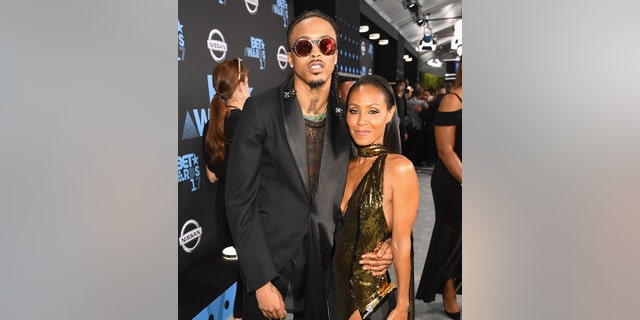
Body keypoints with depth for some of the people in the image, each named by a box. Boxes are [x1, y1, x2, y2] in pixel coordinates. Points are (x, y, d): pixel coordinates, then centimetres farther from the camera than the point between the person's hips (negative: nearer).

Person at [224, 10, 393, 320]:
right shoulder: (261, 109, -10)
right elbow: (240, 199, -11)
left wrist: (385, 244, -10)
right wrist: (261, 282, -14)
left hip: (329, 269, 3)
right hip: (271, 268, -2)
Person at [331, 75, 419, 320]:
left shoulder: (399, 168, -17)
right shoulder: (348, 167, 3)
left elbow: (401, 244, -16)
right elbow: (340, 233, 9)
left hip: (379, 293, -6)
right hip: (342, 287, 6)